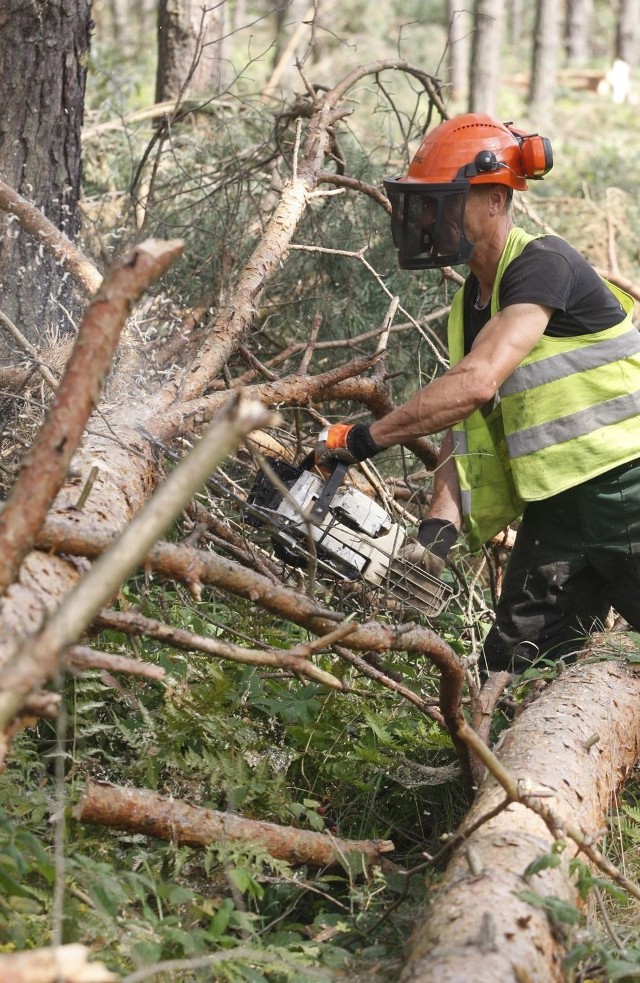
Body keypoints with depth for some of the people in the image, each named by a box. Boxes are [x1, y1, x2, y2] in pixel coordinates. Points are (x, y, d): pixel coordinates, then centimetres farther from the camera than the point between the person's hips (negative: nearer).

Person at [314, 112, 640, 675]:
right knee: (508, 674, 6)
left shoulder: (544, 266, -16)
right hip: (553, 514, 8)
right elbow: (464, 423, 4)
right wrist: (440, 527, -12)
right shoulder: (471, 304, 11)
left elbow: (476, 384, -29)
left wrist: (363, 439, -27)